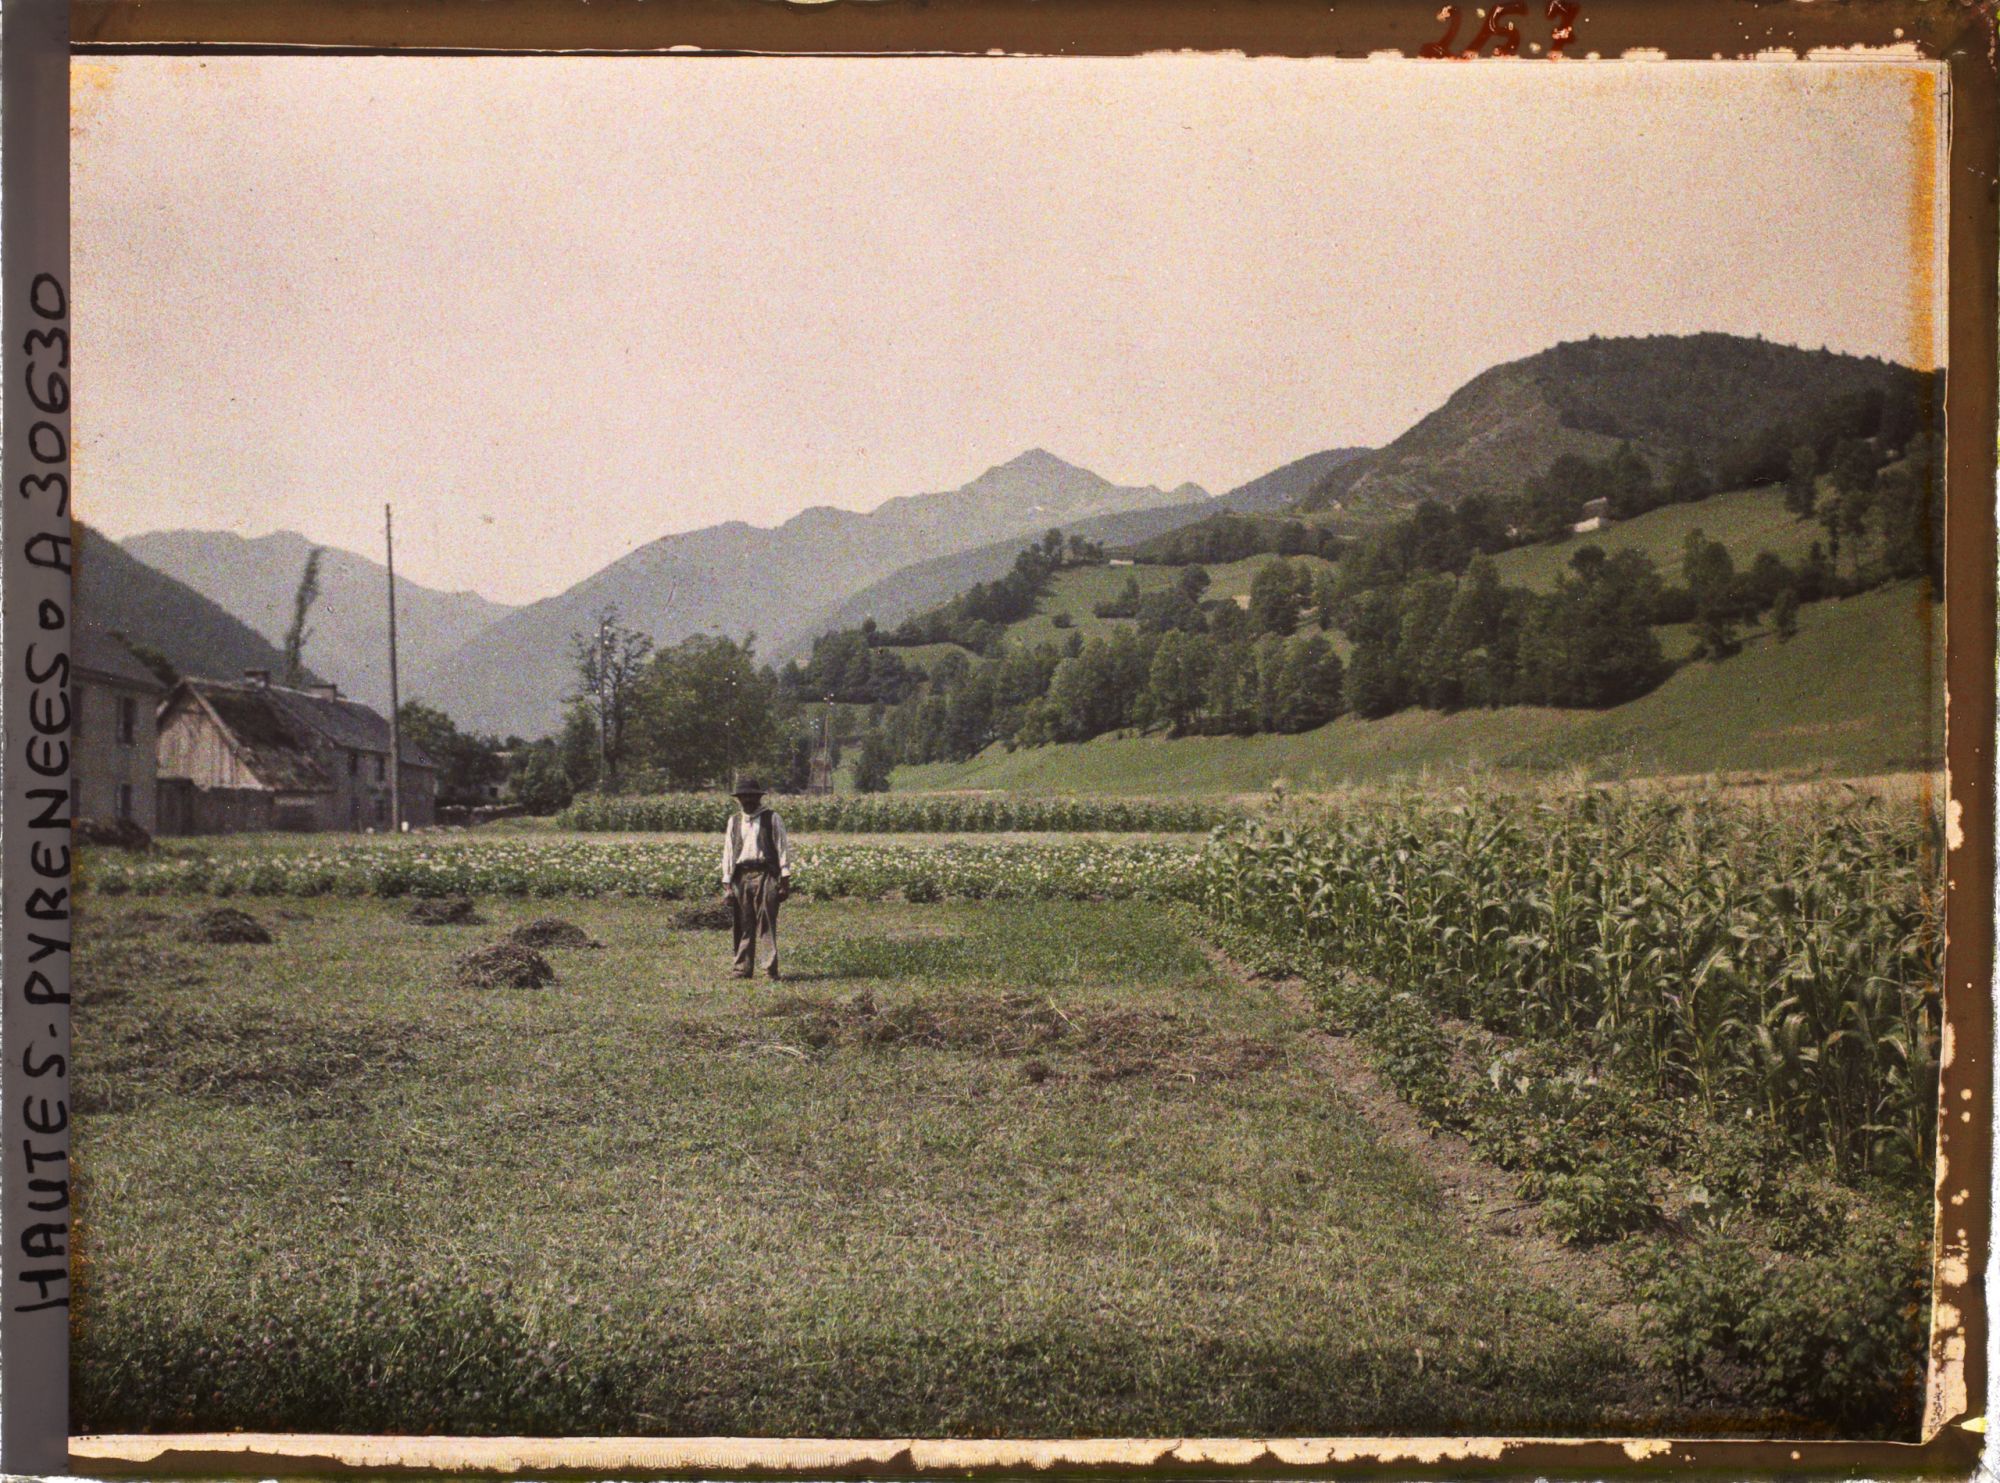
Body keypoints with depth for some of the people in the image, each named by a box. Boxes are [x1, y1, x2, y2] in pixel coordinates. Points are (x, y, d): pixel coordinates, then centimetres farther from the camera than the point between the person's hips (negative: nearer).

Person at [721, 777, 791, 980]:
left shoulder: (772, 819, 6)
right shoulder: (734, 821, 16)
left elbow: (782, 848, 3)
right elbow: (728, 852, 15)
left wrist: (785, 879, -4)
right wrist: (726, 882, 8)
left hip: (766, 874, -4)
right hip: (741, 877, 4)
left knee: (767, 924, -8)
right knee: (743, 925, 5)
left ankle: (771, 969, -8)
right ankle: (743, 969, 11)